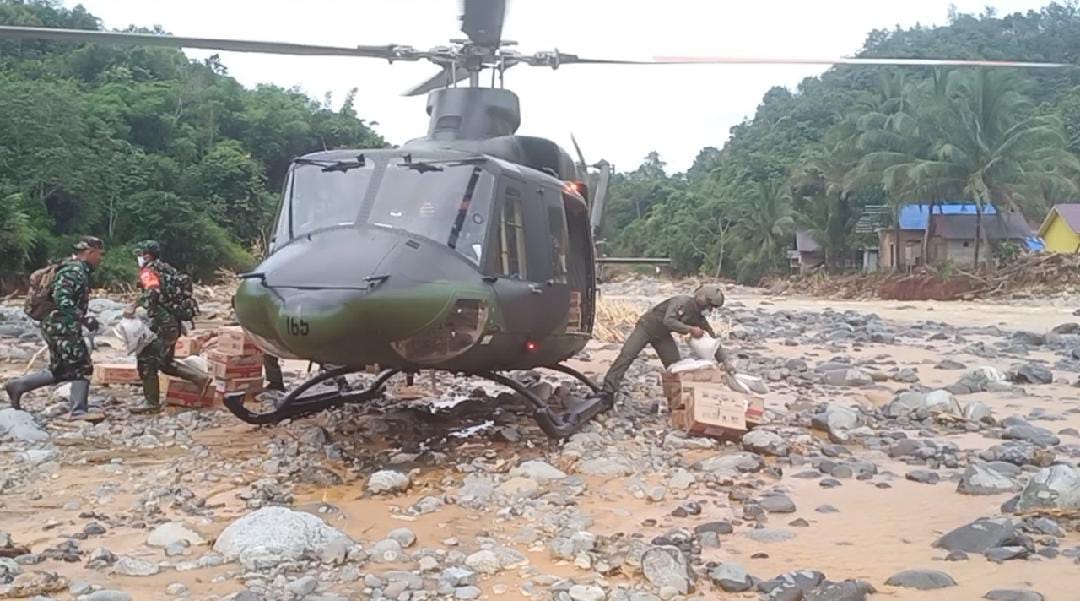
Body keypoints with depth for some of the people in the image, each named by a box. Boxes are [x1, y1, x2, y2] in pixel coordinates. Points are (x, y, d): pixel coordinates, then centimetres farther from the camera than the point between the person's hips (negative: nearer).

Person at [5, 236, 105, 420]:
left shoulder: (80, 270, 15)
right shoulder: (73, 270, -16)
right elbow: (61, 299, -26)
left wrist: (83, 320, 21)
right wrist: (85, 319, -27)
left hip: (61, 327, 10)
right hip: (62, 327, -10)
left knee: (59, 372, 16)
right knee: (82, 368, -6)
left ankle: (18, 385, 21)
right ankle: (78, 411, -3)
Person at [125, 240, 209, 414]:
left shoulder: (149, 271, -9)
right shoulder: (166, 269, 18)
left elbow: (152, 291, -29)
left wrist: (134, 306, -29)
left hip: (162, 323, -9)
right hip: (173, 323, 9)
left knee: (147, 360, -1)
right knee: (165, 362, 18)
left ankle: (151, 402, 2)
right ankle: (200, 378, 10)